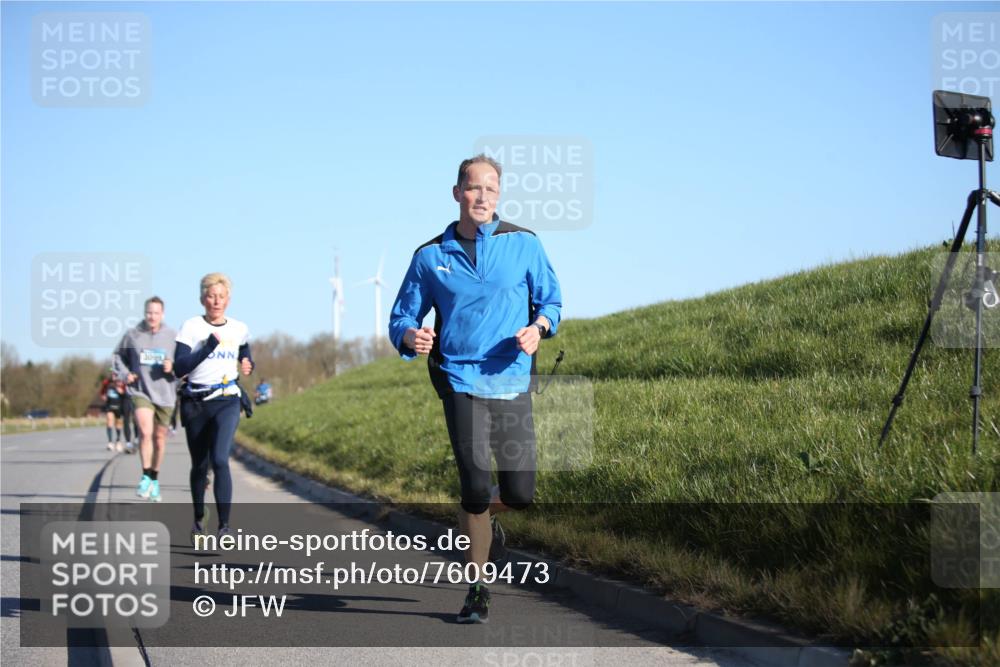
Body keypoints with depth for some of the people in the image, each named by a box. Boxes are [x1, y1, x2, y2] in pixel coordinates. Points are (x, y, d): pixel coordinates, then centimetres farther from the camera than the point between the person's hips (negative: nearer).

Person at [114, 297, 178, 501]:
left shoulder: (173, 336, -4)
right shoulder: (132, 335, -2)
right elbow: (119, 356, 14)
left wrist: (173, 367, -18)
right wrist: (125, 373, -1)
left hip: (164, 394, 1)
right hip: (140, 391, -1)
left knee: (159, 438, 13)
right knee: (145, 432, -22)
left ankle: (155, 480, 31)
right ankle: (146, 477, -10)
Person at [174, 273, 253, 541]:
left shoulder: (239, 329, 6)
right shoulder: (191, 327, -4)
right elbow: (179, 367, -14)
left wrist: (248, 366, 6)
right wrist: (208, 347, -22)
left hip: (227, 401, 0)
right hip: (196, 403, 0)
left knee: (220, 460, -20)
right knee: (199, 465, 12)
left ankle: (224, 527, -20)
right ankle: (199, 519, 36)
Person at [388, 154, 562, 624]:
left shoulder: (524, 244, 4)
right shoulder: (430, 256, 4)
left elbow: (551, 300, 12)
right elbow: (401, 318, 9)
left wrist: (537, 328, -10)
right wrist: (411, 337, -14)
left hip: (513, 382, 1)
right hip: (460, 380, -1)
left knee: (520, 494, -1)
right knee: (477, 488, -11)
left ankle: (483, 517, 37)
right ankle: (477, 590, 7)